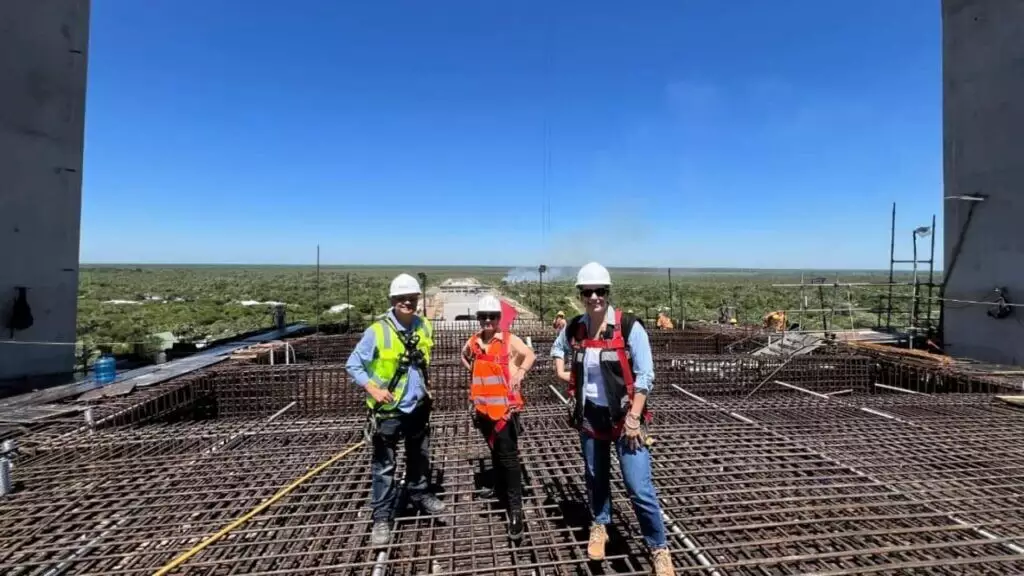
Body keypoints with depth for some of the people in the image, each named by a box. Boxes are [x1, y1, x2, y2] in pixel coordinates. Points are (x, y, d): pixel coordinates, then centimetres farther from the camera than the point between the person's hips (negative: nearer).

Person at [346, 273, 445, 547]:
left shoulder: (424, 327, -2)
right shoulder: (377, 331, -19)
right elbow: (352, 364, -12)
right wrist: (372, 388, -22)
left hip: (418, 407, 5)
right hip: (388, 410, -5)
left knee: (420, 457, 22)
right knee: (384, 466, 5)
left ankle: (420, 495, 44)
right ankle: (381, 517, 20)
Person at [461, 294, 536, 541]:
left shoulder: (509, 340, -10)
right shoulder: (473, 341, 5)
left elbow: (530, 355, -17)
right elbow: (464, 356, 25)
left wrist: (519, 374, -17)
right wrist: (475, 372, 12)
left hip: (506, 406, -5)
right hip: (483, 406, 6)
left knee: (509, 456, -5)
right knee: (495, 452, 21)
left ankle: (515, 509, 0)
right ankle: (500, 490, 40)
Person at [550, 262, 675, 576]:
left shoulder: (629, 327, -16)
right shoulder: (574, 328, -3)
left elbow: (645, 376, -14)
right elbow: (557, 348, 21)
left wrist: (634, 419, -17)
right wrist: (561, 373, 6)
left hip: (623, 417, -4)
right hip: (590, 416, 4)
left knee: (640, 488, -3)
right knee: (595, 477, 21)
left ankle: (659, 547, 20)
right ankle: (599, 526, 45)